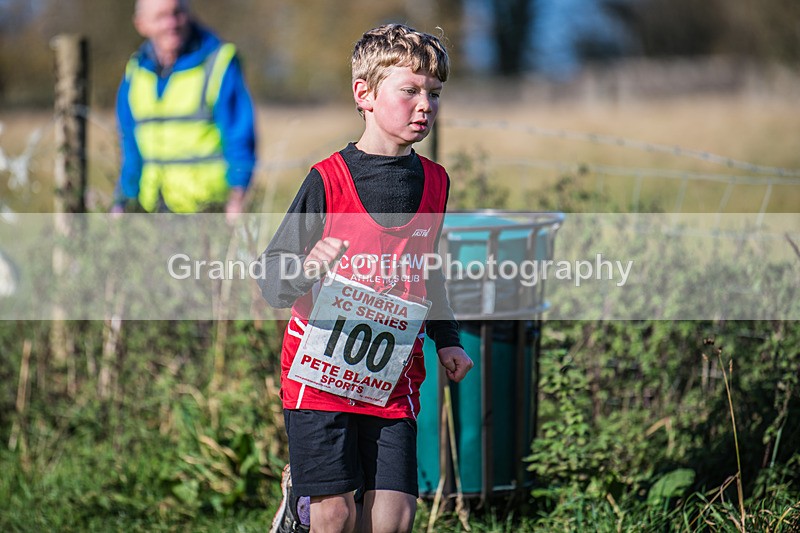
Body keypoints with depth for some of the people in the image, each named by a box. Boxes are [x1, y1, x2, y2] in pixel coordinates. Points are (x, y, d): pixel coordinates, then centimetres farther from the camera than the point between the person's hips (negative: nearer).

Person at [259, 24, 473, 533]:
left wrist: (447, 339, 11)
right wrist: (306, 270, -28)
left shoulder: (434, 181, 7)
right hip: (320, 371, -4)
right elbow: (270, 278, -8)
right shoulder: (327, 180, -9)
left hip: (394, 379, 4)